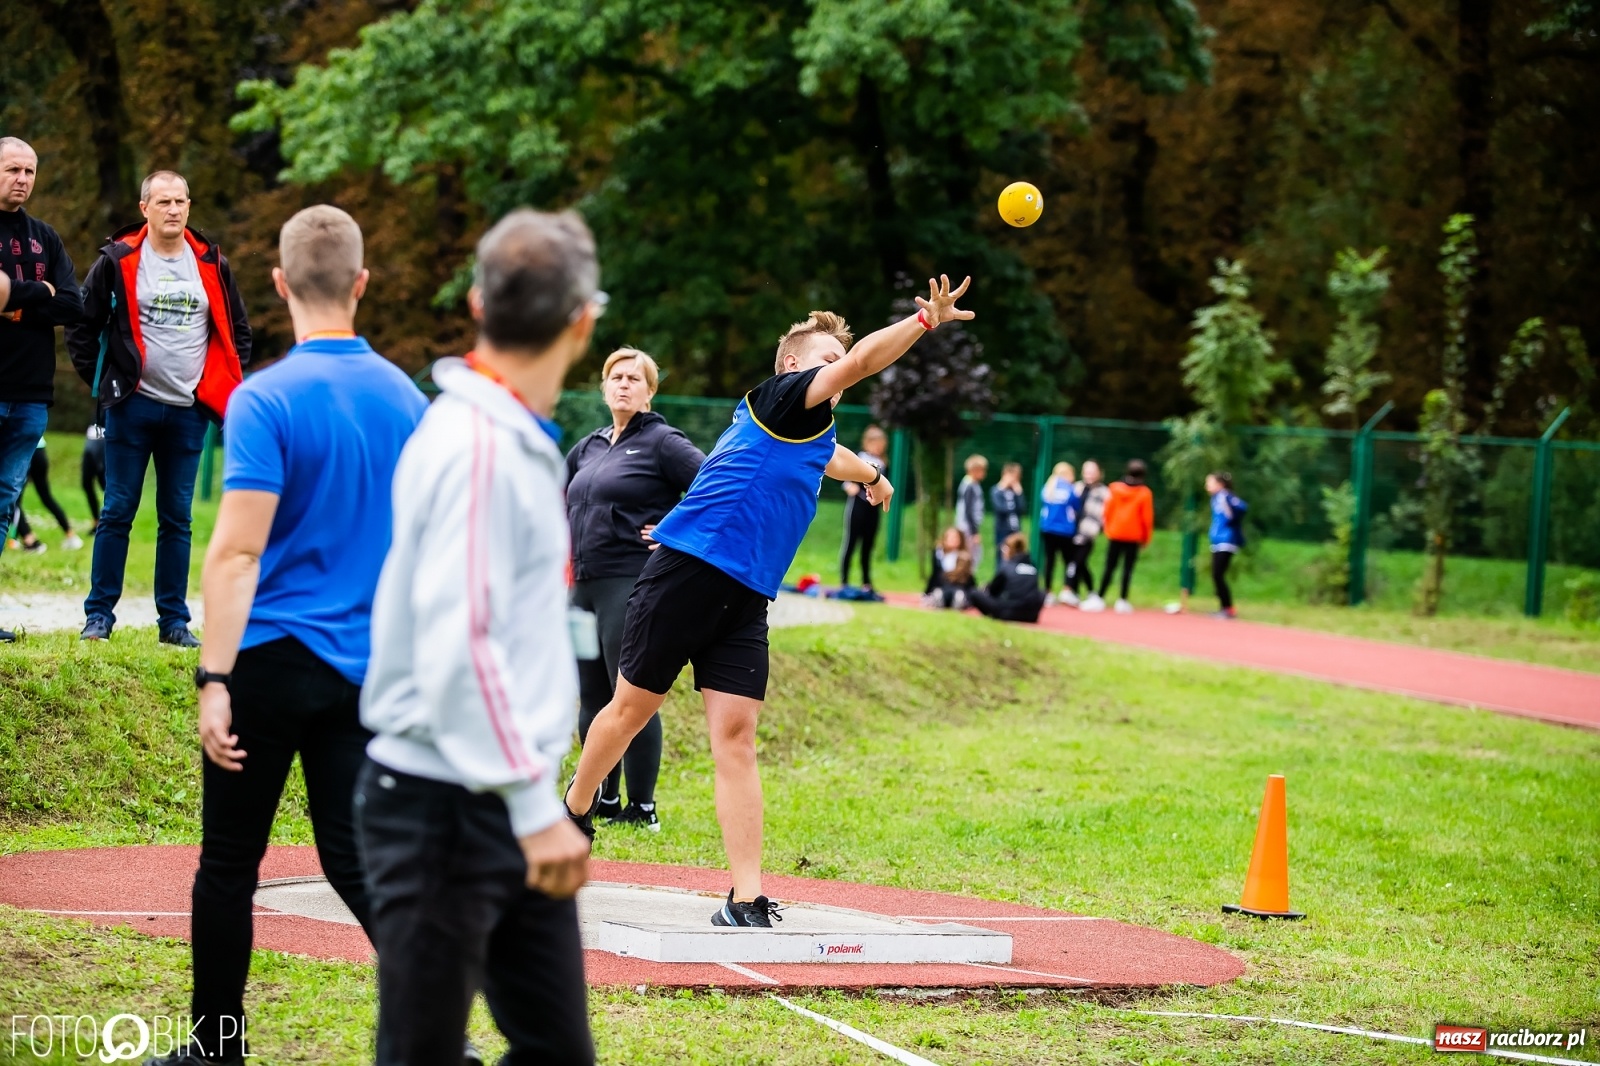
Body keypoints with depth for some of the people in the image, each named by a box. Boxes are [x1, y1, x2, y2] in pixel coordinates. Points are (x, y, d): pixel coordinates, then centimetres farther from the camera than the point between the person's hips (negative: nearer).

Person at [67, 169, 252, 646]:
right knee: (117, 513, 0)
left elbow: (237, 334, 17)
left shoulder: (211, 264, 6)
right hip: (133, 407, -2)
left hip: (189, 410, 3)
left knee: (176, 518, 6)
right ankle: (99, 616, 5)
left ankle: (174, 621, 10)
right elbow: (82, 328, 2)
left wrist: (222, 388, 9)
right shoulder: (118, 261, -4)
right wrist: (102, 382, 0)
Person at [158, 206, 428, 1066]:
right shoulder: (405, 398, 5)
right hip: (369, 665, 5)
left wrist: (213, 680, -18)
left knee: (229, 862, 9)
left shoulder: (265, 400, -13)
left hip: (272, 659, -5)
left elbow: (237, 551, -18)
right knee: (359, 856, 7)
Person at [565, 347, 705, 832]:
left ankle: (642, 807, -2)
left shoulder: (663, 442, -5)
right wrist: (568, 549, 22)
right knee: (592, 698, 10)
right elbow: (565, 497, 34)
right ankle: (603, 800, 18)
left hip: (632, 584, -8)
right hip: (585, 587, 8)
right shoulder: (589, 447, 16)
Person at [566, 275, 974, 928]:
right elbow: (859, 363, -18)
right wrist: (927, 319, -21)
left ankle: (746, 900, -11)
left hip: (745, 602, 7)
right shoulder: (775, 398, -2)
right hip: (687, 573, -7)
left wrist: (872, 476, 68)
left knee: (735, 734, -4)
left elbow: (833, 459, 49)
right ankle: (576, 810, 34)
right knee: (633, 706, 7)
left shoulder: (816, 438, 23)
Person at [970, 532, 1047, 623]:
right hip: (1031, 617, 4)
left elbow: (992, 591, 13)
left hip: (1010, 615, -4)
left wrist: (985, 590, 38)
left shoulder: (1005, 567, -1)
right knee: (1041, 592, 37)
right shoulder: (1033, 567, 11)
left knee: (975, 594, 8)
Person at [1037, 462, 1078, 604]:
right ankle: (1065, 591, -14)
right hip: (1066, 530, -4)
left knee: (1049, 560, 9)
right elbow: (1076, 510, 1)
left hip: (1046, 529, 4)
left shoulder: (1047, 488, 5)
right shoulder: (1070, 489, -8)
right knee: (1068, 560, 1)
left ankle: (1048, 592, 10)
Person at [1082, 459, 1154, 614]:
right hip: (1134, 536, -2)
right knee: (1128, 569, 1)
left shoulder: (1115, 488, -1)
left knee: (1110, 567, 7)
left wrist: (1108, 528, 15)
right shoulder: (1145, 493, -7)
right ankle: (1122, 601, -1)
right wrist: (1145, 537, 5)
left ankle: (1099, 598, 2)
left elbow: (1107, 510, 2)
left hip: (1115, 534, 2)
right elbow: (1147, 517, -6)